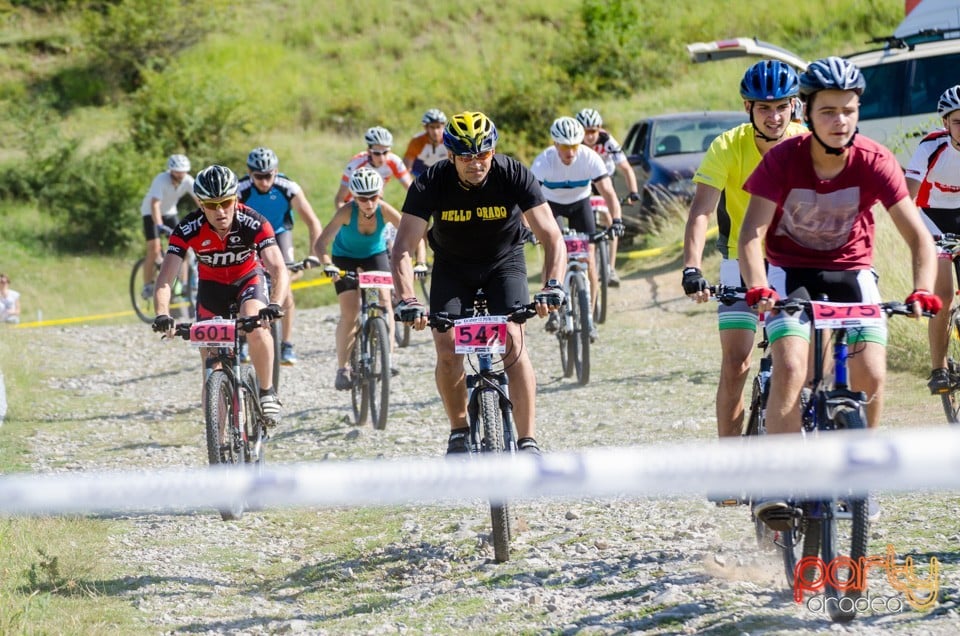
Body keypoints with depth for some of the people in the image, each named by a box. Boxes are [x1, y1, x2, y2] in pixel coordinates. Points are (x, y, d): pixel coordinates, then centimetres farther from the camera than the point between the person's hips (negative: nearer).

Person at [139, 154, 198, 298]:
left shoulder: (188, 181, -19)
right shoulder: (161, 180, -32)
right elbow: (155, 205, -41)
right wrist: (160, 226, -55)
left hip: (170, 212, 5)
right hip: (151, 213, -4)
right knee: (154, 249, -15)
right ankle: (147, 286, -5)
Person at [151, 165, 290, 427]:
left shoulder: (253, 223, -31)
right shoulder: (188, 229, -29)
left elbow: (279, 270, -40)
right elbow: (165, 279, -34)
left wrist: (274, 305, -59)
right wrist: (162, 315, -53)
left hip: (248, 279, -2)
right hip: (211, 285, 2)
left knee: (256, 327, -33)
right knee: (211, 366, -2)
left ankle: (267, 392, -12)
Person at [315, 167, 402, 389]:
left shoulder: (385, 210, -28)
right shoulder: (347, 211, -33)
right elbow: (321, 242, -39)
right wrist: (327, 265, -55)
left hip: (375, 255, 2)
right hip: (345, 258, -2)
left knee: (384, 302, -18)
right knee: (349, 314, -11)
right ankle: (343, 369, 0)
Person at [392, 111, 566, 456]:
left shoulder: (513, 175, -27)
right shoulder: (431, 183, -26)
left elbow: (552, 237, -29)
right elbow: (402, 249, -29)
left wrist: (552, 285, -47)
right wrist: (407, 300, -45)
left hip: (504, 262, -1)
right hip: (452, 266, 1)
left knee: (513, 343, -21)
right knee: (448, 349, -15)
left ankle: (528, 441, -17)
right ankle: (459, 431, 6)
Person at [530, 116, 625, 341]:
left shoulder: (590, 158, -29)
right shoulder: (544, 162, -31)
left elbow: (608, 192, -31)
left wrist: (616, 220, -47)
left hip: (580, 203, 1)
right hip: (551, 204, -1)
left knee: (588, 260, -10)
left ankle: (589, 318, -1)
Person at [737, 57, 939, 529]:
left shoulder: (874, 162, -18)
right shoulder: (783, 159, -20)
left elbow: (918, 235, -20)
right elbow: (751, 233, -25)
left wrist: (922, 290, -37)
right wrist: (757, 288, -43)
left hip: (851, 271, 1)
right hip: (791, 270, -1)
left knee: (871, 375, -17)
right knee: (790, 369, -24)